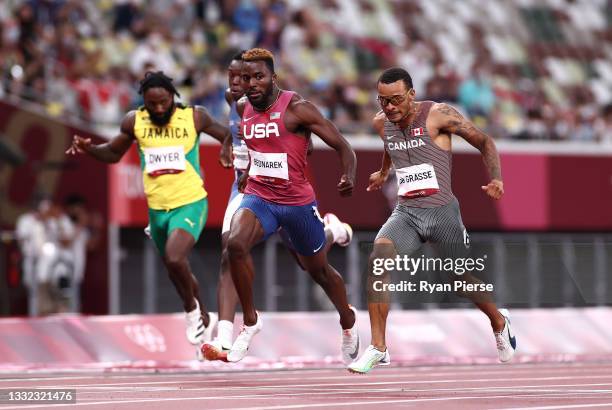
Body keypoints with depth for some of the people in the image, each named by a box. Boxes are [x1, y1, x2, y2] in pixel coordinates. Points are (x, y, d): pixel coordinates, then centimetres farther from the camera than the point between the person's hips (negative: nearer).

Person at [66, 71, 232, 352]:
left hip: (190, 203, -4)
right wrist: (88, 148, -6)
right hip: (157, 209, 4)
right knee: (175, 269, 18)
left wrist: (227, 148, -15)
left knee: (174, 259, -27)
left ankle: (191, 308, 2)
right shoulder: (134, 122, -1)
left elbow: (226, 135, 8)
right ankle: (204, 319, 43)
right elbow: (113, 153, 14)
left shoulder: (194, 117, -7)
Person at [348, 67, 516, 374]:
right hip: (406, 212, 3)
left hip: (442, 211, -3)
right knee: (379, 254, -27)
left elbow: (484, 142, -3)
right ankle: (378, 348, -25)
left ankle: (499, 323, 48)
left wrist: (496, 179, -18)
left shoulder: (438, 115, -11)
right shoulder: (382, 123, 4)